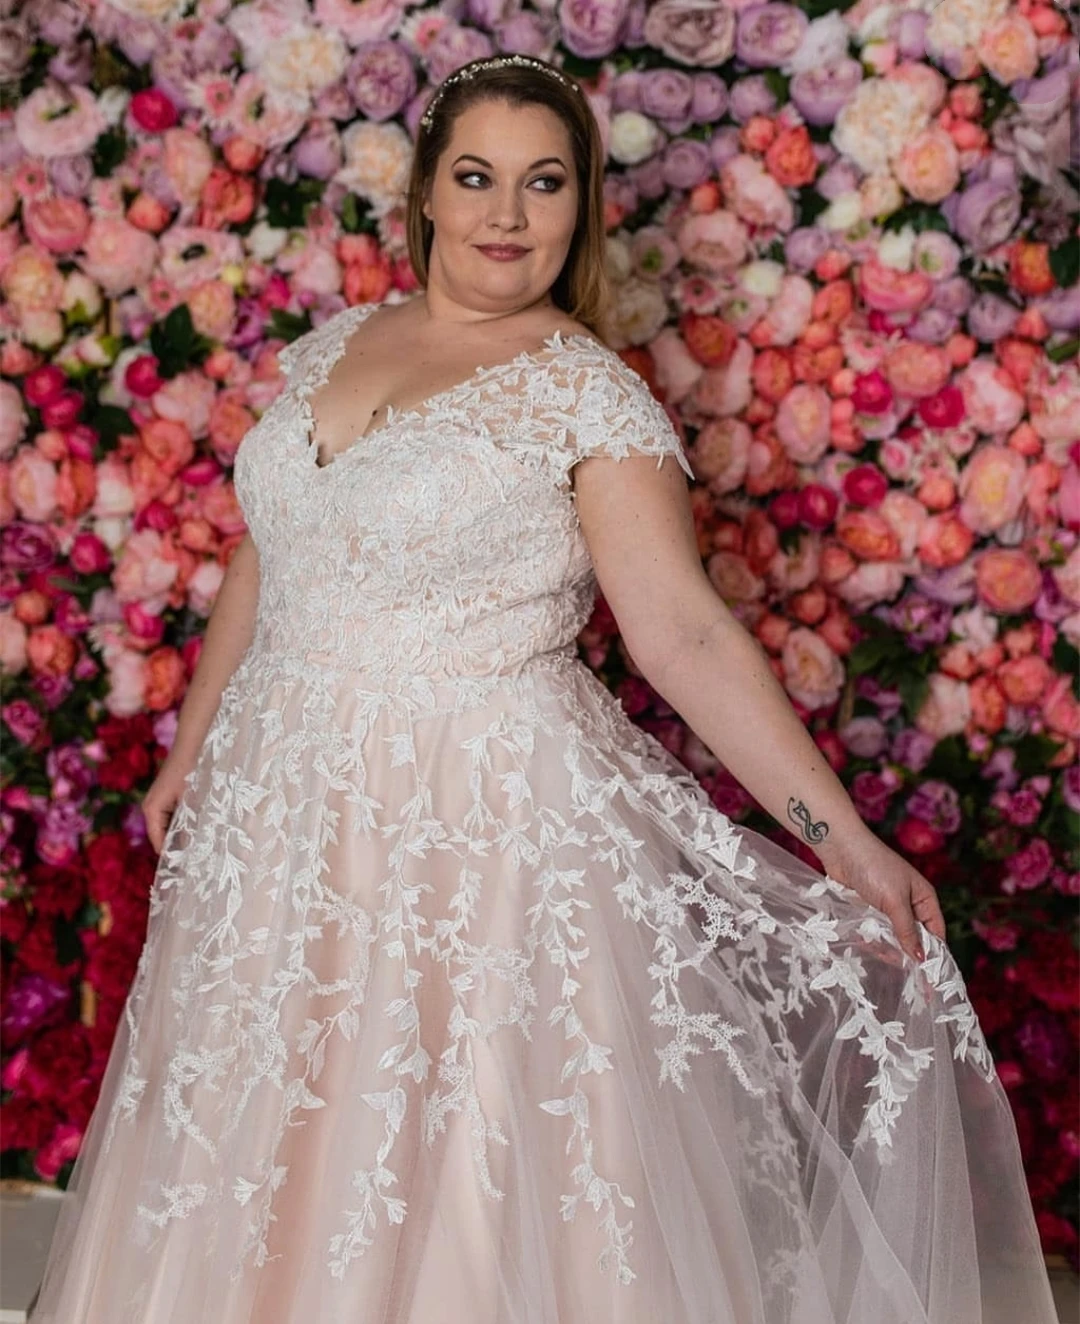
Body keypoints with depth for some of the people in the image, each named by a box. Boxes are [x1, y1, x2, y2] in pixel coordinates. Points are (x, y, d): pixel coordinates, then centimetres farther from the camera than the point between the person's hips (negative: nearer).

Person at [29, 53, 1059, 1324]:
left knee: (472, 1162, 3)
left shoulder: (589, 395, -9)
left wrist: (843, 841, -22)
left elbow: (684, 632, -15)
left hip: (487, 818, -5)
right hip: (285, 805, 6)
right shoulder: (332, 346, 8)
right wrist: (193, 747, 18)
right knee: (277, 1152, 16)